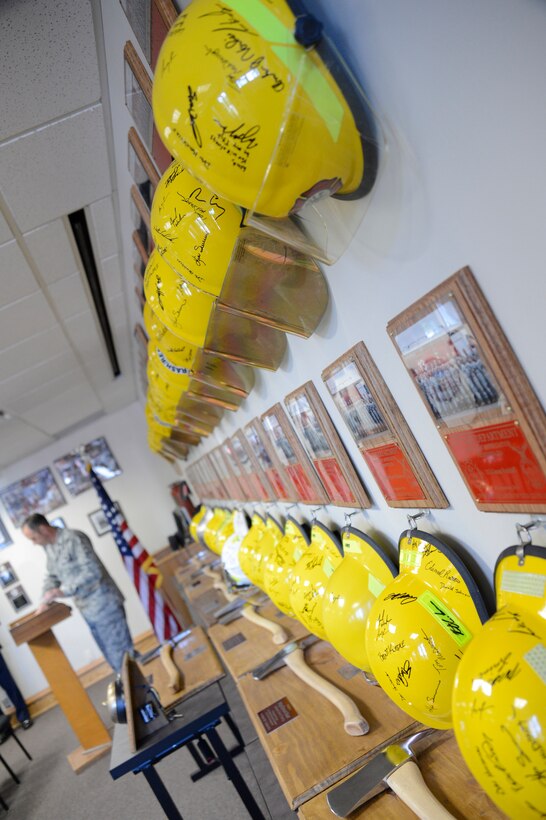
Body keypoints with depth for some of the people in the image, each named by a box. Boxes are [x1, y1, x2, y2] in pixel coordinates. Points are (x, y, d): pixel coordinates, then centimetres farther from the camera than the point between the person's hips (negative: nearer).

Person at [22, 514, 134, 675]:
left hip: (104, 606, -8)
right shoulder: (48, 547, 9)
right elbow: (52, 576, 19)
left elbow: (93, 572, -24)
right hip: (88, 611, 8)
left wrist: (62, 591, -25)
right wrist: (45, 600, 4)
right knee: (112, 657, 14)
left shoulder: (74, 538, -19)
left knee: (122, 652, -2)